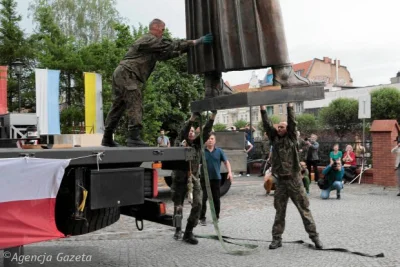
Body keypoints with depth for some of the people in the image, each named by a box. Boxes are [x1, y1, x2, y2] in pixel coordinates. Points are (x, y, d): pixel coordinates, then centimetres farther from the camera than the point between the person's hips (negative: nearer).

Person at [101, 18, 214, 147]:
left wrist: (185, 49, 22)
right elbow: (171, 45, -13)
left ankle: (107, 138, 16)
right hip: (127, 74, -10)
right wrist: (196, 41, -13)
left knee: (118, 106, 11)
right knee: (135, 105, -14)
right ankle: (134, 137, -19)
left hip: (121, 74, 10)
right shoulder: (149, 40, -7)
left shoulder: (152, 46, 25)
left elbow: (167, 53, 24)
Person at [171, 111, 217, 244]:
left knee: (197, 204, -9)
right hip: (180, 178, -2)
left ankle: (188, 233, 3)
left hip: (194, 178, 3)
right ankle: (178, 230, 28)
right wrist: (192, 118, -34)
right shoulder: (180, 144, -2)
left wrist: (213, 116, -19)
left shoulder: (197, 143, 6)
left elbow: (206, 132, -6)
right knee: (178, 206, 6)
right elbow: (182, 133, -21)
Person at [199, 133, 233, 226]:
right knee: (204, 198, -3)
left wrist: (229, 172, -7)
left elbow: (226, 162, 5)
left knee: (216, 199, 8)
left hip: (216, 178, 2)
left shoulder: (219, 151, 3)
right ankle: (202, 218, 5)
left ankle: (216, 217, 22)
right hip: (205, 178, -2)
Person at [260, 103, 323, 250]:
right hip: (280, 181, 3)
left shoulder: (292, 138, 1)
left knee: (304, 209, 4)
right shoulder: (274, 139, 9)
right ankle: (277, 238, 14)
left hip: (294, 180, -3)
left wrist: (290, 105, -10)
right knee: (279, 211, 8)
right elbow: (267, 124, 3)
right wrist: (262, 108, -1)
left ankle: (314, 236, 12)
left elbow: (292, 122, -9)